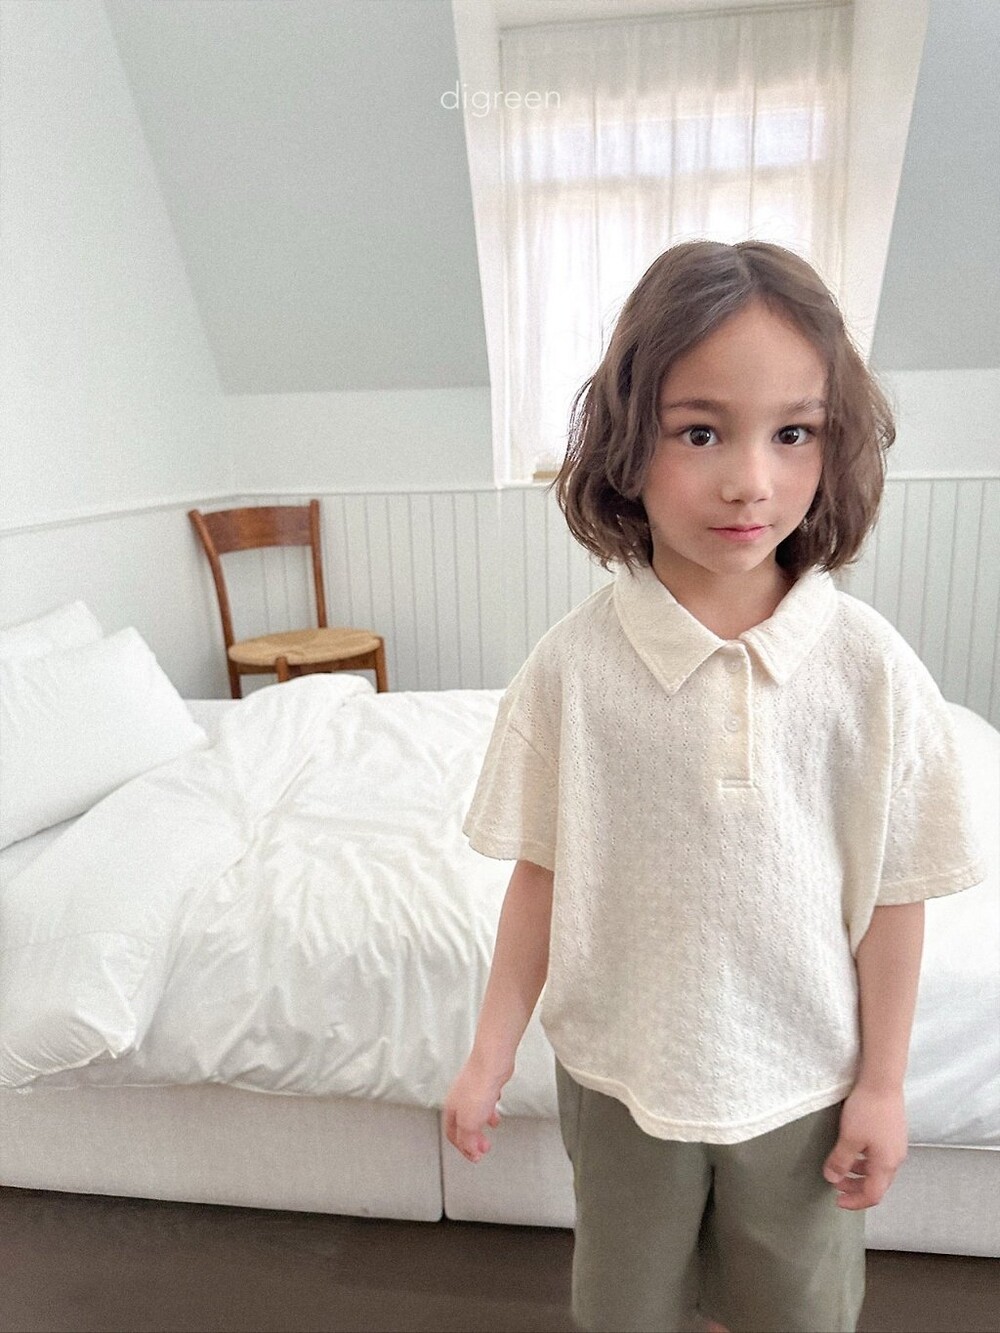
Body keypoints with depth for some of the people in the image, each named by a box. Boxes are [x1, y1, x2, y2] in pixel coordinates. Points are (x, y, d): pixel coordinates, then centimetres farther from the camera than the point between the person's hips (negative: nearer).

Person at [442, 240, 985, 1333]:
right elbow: (542, 871, -10)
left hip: (802, 1077, 1)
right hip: (618, 1069, 0)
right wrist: (492, 1051, -4)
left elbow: (894, 891, -8)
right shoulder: (573, 664, -19)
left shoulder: (871, 667, -18)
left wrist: (882, 1082, -1)